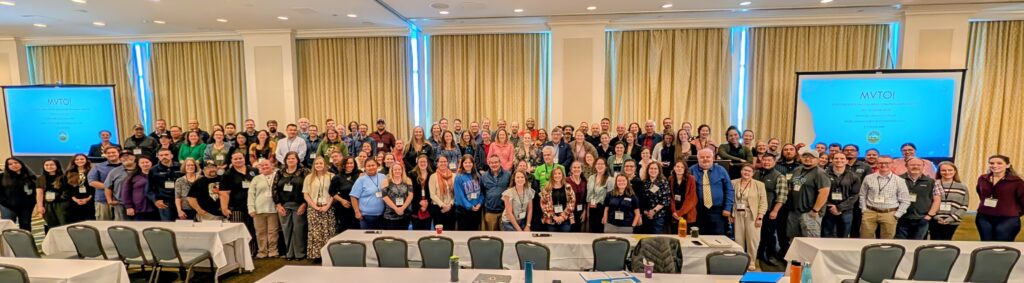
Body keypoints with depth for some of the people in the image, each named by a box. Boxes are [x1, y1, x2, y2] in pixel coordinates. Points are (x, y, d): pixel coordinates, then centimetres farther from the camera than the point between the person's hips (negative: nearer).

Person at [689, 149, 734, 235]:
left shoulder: (721, 170, 5)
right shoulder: (692, 171, 1)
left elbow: (729, 190, 5)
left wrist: (728, 208, -3)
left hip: (718, 212, 1)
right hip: (698, 212, 0)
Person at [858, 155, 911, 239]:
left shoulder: (899, 181, 1)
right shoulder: (868, 178, 4)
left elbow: (905, 201, 3)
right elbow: (862, 195, 11)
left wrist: (897, 215, -2)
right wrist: (864, 210, 3)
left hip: (889, 214, 0)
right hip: (870, 213, 1)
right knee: (865, 240, 3)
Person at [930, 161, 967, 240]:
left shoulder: (962, 188, 9)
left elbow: (964, 207, 4)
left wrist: (951, 218, -9)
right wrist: (935, 216, -13)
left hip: (952, 223, 3)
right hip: (934, 221, -3)